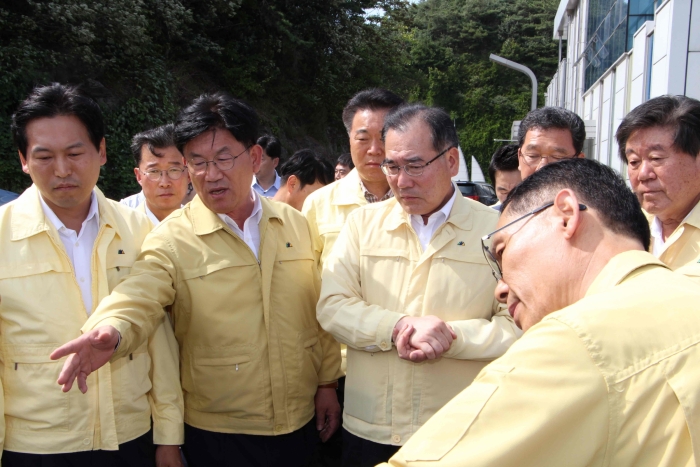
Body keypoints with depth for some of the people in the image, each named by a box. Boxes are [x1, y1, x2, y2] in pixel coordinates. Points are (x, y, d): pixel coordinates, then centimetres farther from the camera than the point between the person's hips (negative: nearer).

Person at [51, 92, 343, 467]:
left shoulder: (295, 224, 2)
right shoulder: (171, 239, -10)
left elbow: (320, 310, 6)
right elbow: (138, 298, -25)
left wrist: (327, 382, 8)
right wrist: (111, 330, -46)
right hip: (218, 433, -3)